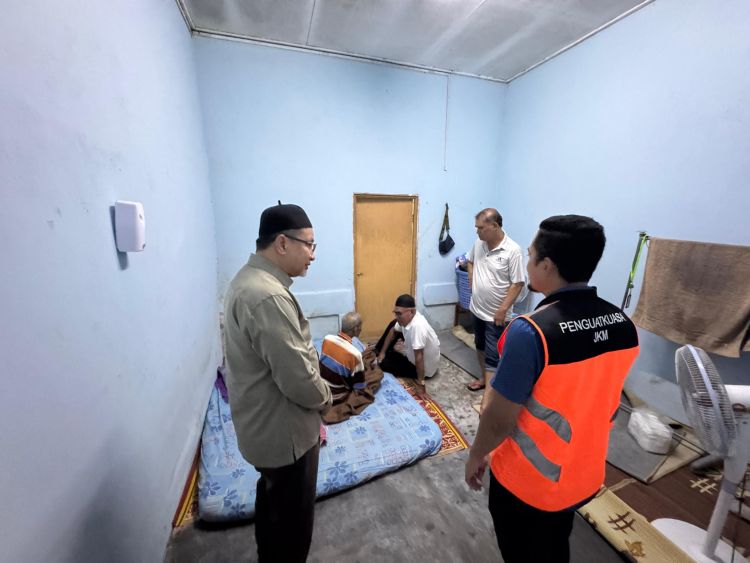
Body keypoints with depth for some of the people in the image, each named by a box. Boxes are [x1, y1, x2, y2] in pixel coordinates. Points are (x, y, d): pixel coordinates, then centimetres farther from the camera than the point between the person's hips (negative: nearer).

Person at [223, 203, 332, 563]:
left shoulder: (249, 279, 3)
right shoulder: (269, 297, -31)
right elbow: (298, 379, -29)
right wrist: (325, 397, -10)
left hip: (262, 424, 10)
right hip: (283, 431, -10)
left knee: (272, 500, 31)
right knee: (292, 520, 16)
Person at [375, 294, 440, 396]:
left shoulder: (417, 326, -42)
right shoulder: (406, 317, -16)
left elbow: (419, 357, -37)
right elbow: (393, 331, 3)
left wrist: (420, 384, -31)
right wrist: (382, 352, 4)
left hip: (425, 368, -8)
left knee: (382, 363, -9)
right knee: (393, 324, 7)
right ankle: (377, 351, 25)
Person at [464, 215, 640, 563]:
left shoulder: (530, 331, -33)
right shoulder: (623, 324, -11)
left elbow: (500, 419, -24)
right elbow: (605, 403, 3)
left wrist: (476, 456, -5)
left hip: (527, 481, -5)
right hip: (586, 475, 5)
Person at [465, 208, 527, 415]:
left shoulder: (513, 251, -20)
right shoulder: (478, 243, -1)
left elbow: (518, 284, -18)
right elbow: (469, 261, 18)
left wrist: (503, 309, -19)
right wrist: (472, 281, 6)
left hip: (496, 314, -7)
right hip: (477, 308, 7)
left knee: (492, 355, 1)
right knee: (480, 346, 22)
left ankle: (487, 397, 11)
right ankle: (485, 378, 43)